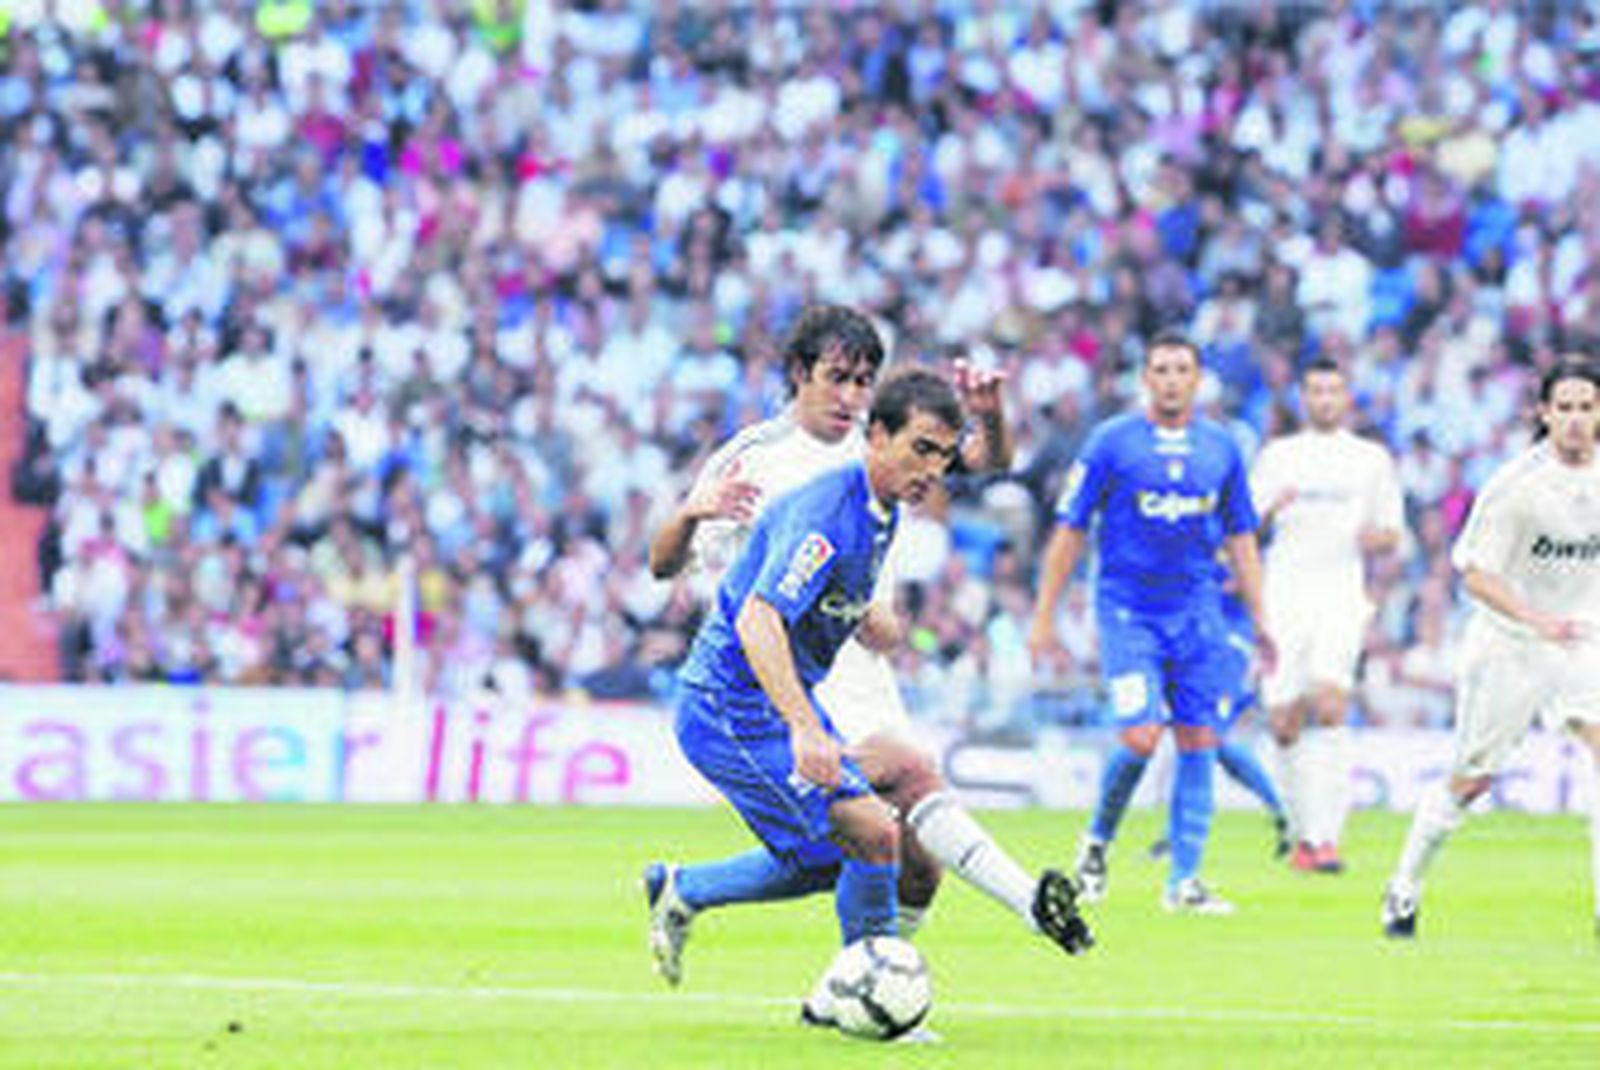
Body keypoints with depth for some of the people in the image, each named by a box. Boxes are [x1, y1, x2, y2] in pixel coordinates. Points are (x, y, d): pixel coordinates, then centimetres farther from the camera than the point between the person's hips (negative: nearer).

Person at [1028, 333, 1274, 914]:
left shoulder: (1221, 447, 8)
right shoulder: (1111, 442, -3)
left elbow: (1240, 538, 15)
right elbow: (1069, 531, 0)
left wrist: (1259, 619, 10)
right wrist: (1043, 615, -2)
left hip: (1198, 612, 4)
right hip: (1128, 611, -4)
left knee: (1198, 745, 0)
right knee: (1141, 738, -14)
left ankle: (1183, 881, 6)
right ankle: (1098, 839, 13)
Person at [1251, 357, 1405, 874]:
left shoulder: (1372, 459, 12)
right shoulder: (1277, 456, 14)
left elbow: (1391, 535, 15)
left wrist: (1376, 537, -9)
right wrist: (1271, 511, -9)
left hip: (1341, 594, -2)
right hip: (1283, 594, 2)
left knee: (1329, 704, -22)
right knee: (1284, 724, -1)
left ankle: (1326, 836, -25)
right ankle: (1303, 835, 15)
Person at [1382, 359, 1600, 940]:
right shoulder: (1516, 484, -18)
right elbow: (1475, 573, -18)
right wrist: (1536, 619, -30)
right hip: (1508, 645, -3)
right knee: (1470, 778, 7)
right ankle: (1404, 889, 28)